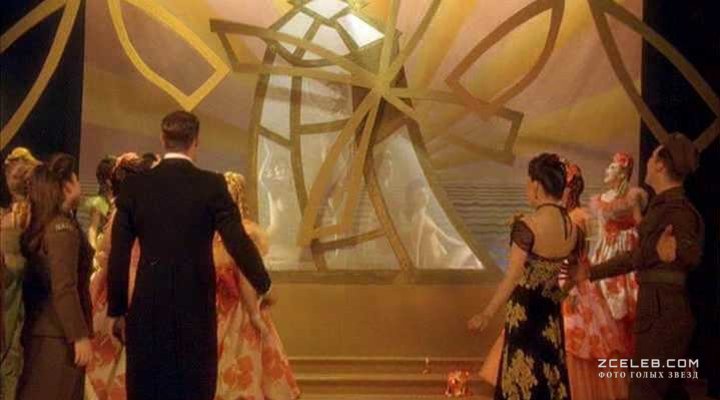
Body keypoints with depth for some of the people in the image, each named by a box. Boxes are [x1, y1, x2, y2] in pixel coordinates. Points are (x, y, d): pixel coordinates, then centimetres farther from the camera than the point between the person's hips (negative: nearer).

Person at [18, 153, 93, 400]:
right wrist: (80, 336, -20)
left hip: (42, 330, 9)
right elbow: (64, 288, -22)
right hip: (59, 334, -9)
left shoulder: (41, 226, 10)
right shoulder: (63, 228, -16)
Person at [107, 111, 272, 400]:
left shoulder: (134, 186, 1)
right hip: (196, 304, -2)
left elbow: (119, 254, 2)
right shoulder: (211, 185, -5)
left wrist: (117, 310, 10)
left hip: (148, 306, 2)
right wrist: (263, 284, 9)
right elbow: (238, 241, -7)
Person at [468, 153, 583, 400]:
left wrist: (486, 315, -18)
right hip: (551, 313, 6)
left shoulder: (527, 226, -20)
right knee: (549, 372, 17)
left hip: (525, 312, -6)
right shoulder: (574, 228, -1)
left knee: (524, 378, 7)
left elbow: (513, 278, -22)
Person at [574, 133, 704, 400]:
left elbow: (692, 250, -34)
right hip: (660, 309, 10)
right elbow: (638, 255, 21)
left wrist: (675, 253, -57)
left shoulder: (676, 209, -16)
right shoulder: (662, 206, 15)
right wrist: (590, 273, 24)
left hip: (662, 312, -10)